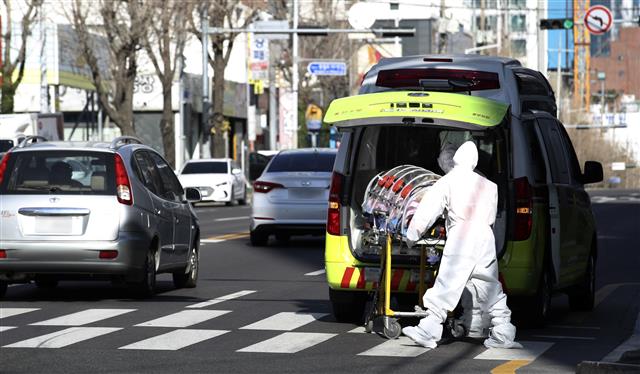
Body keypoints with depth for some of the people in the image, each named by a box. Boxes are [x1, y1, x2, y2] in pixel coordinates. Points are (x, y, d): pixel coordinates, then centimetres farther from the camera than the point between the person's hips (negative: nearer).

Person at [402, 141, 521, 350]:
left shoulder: (447, 183, 1)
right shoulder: (488, 186, 15)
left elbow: (427, 211, 0)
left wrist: (412, 235, 9)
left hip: (460, 241, -5)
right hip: (485, 241, 5)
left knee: (446, 287, -7)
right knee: (491, 290, 13)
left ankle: (428, 332, -10)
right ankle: (502, 334, 12)